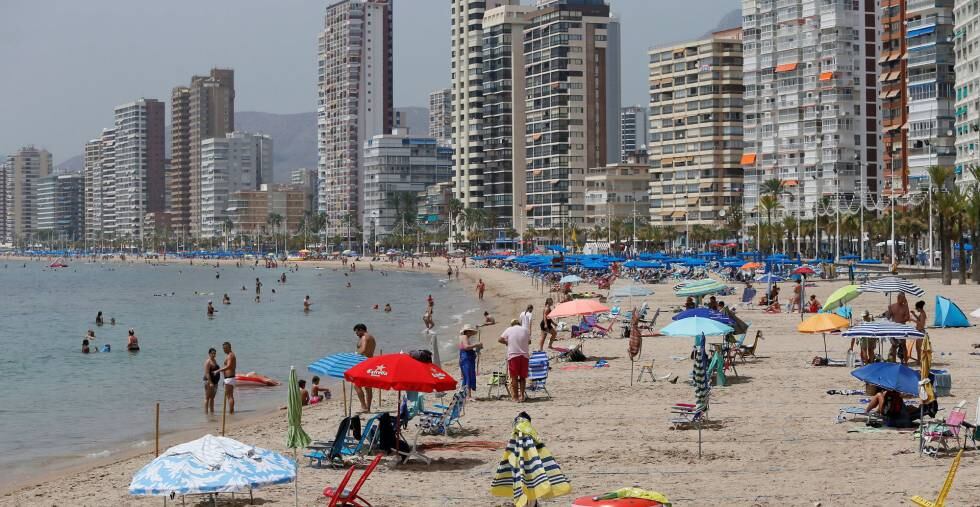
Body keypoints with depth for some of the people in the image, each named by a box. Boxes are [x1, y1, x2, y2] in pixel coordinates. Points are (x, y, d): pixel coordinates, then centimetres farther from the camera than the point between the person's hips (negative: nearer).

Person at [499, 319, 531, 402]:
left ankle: (515, 397, 4)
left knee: (514, 377, 4)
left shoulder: (509, 330, 1)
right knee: (523, 377, 12)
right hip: (524, 355, 2)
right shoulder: (525, 330, 6)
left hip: (513, 355, -2)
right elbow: (529, 341, 12)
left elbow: (500, 339, 4)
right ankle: (522, 395, 9)